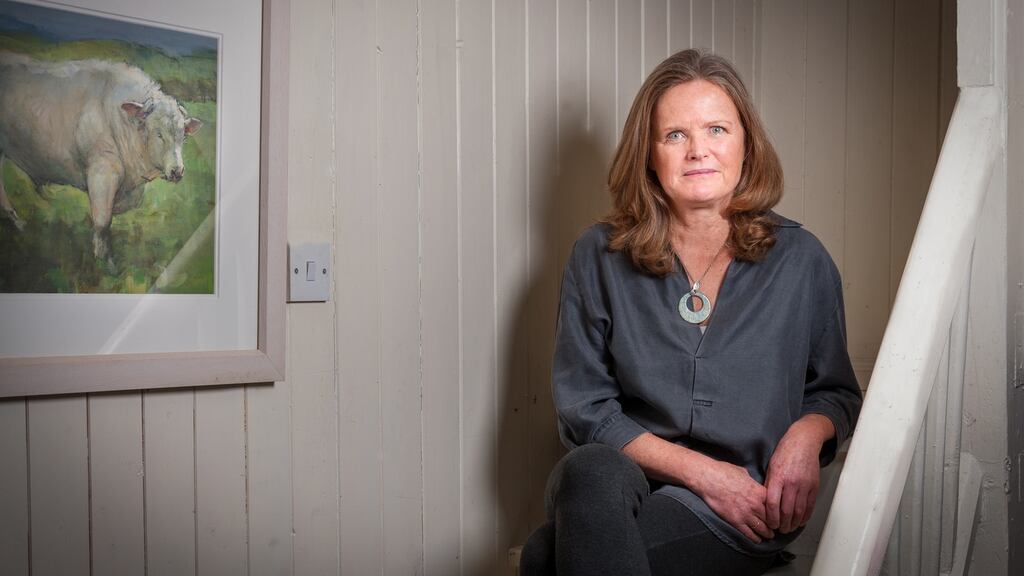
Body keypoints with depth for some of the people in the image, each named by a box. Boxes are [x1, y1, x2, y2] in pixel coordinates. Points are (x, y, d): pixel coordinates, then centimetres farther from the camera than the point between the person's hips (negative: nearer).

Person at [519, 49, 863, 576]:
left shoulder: (801, 260, 4)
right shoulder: (599, 257, 2)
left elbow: (837, 394, 15)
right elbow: (582, 408, 0)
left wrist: (807, 434, -9)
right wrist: (699, 469, -10)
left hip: (743, 514, -2)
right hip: (619, 484, 2)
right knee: (593, 470, -37)